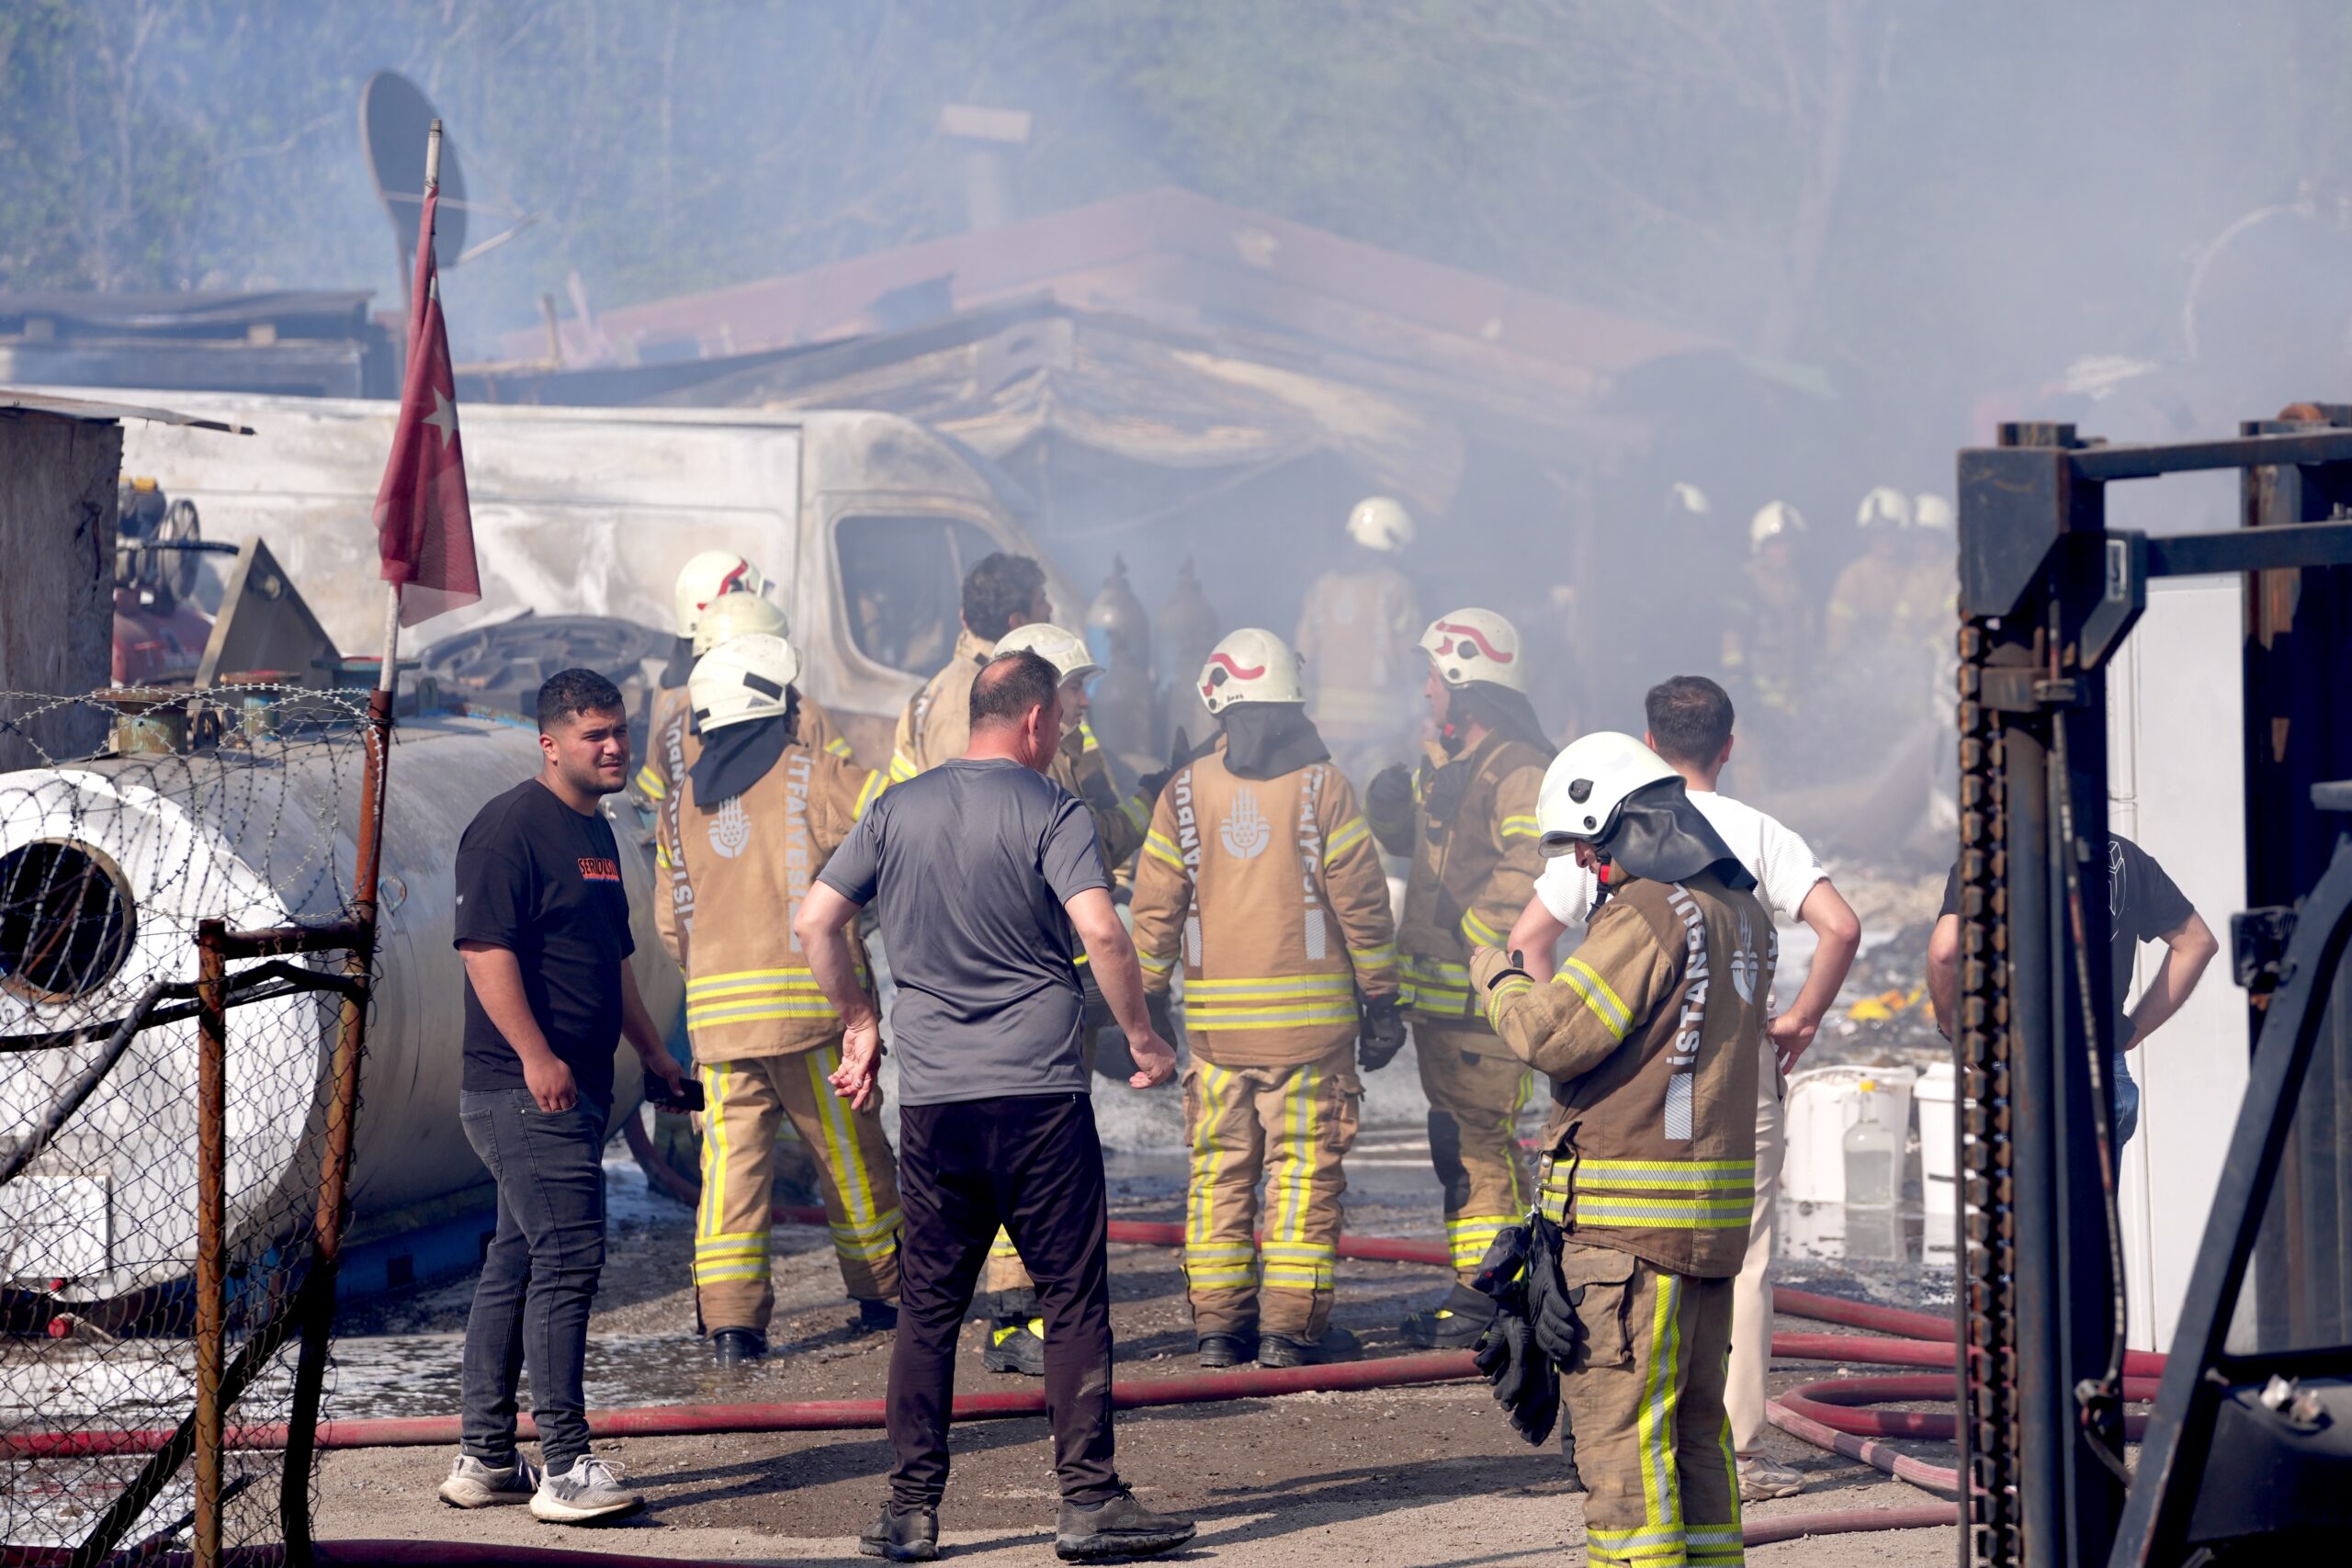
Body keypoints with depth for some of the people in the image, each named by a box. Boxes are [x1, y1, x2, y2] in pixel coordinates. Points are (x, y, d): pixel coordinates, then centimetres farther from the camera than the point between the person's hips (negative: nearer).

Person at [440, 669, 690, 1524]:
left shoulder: (595, 831, 18)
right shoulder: (511, 826, -12)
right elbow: (485, 947, -20)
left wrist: (652, 1050, 29)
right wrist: (536, 1055, -25)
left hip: (575, 1090, 10)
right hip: (527, 1089, -10)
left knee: (517, 1262, 12)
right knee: (567, 1258, -12)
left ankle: (484, 1459, 17)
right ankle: (564, 1467, -12)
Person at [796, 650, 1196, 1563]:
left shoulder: (897, 810, 9)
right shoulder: (1049, 811, -5)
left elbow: (814, 923, 6)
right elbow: (1099, 932, -16)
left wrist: (860, 1023, 18)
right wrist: (1143, 1040, -5)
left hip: (930, 1099, 4)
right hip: (1039, 1093, -4)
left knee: (927, 1308, 9)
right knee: (1073, 1300, 2)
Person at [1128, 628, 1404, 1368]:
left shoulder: (1185, 792, 2)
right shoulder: (1320, 784, -5)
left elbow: (1154, 910, 4)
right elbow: (1361, 901, -3)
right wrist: (1381, 1000, 5)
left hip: (1215, 1015, 2)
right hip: (1309, 1013, -2)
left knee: (1220, 1168, 10)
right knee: (1304, 1168, 2)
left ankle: (1219, 1323, 9)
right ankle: (1291, 1325, 0)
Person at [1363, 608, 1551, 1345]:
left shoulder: (1518, 772, -15)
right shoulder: (1444, 763, 16)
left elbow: (1529, 874, -25)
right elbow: (1398, 834, 29)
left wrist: (1469, 931, -23)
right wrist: (1391, 801, 7)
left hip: (1486, 999, -10)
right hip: (1438, 993, 10)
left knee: (1480, 1140, -9)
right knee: (1455, 1141, 13)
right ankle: (1473, 1286, 20)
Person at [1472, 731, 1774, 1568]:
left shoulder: (1645, 915, -16)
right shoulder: (1741, 911, 13)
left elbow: (1553, 1036, -17)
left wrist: (1498, 978, 1)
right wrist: (1542, 986, 18)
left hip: (1628, 1215, -9)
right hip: (1715, 1207, 9)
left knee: (1619, 1420, -5)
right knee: (1694, 1417, 15)